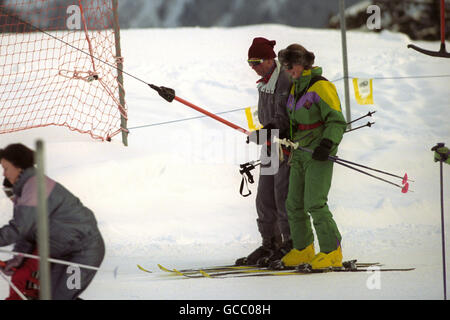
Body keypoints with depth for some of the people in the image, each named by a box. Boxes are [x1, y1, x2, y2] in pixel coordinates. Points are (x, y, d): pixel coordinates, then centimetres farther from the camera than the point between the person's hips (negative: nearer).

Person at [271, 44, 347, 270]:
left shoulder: (321, 86, -12)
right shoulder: (295, 87, 15)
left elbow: (337, 121, -15)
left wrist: (327, 144, -26)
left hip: (319, 156, -9)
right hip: (299, 155, 9)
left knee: (315, 204, -14)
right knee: (294, 204, 10)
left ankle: (332, 252, -8)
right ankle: (302, 250, 22)